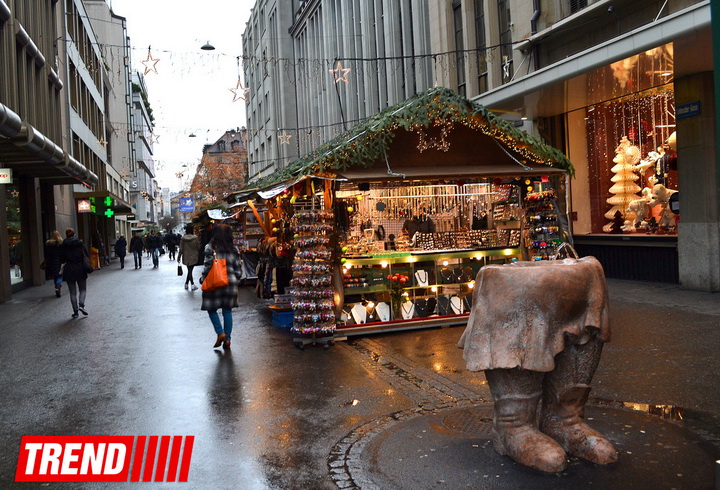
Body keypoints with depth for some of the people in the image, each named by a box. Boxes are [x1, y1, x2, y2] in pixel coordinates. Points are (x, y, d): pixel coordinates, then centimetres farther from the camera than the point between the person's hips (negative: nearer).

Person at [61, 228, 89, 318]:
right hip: (80, 269, 0)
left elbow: (62, 260, -1)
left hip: (69, 270, 0)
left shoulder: (63, 246, -3)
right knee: (83, 289, 12)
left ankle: (75, 311, 6)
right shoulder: (80, 243, -3)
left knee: (73, 292, 7)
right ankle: (81, 305, -11)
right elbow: (87, 255, -2)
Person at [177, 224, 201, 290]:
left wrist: (179, 257, 7)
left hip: (186, 257, 1)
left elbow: (181, 249, -1)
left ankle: (192, 284, -1)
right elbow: (198, 247, -3)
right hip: (193, 257, -1)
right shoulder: (195, 238, -10)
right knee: (190, 270, 7)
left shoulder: (183, 238, -6)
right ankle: (186, 283, 11)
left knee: (189, 270, 8)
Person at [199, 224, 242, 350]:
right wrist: (236, 280, 17)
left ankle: (220, 333, 0)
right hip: (231, 282, 3)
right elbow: (238, 268, 5)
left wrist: (202, 279, 3)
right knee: (227, 310, 9)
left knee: (211, 309, 12)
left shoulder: (210, 247, -7)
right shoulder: (234, 249, 4)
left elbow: (208, 266, -11)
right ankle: (227, 338, 9)